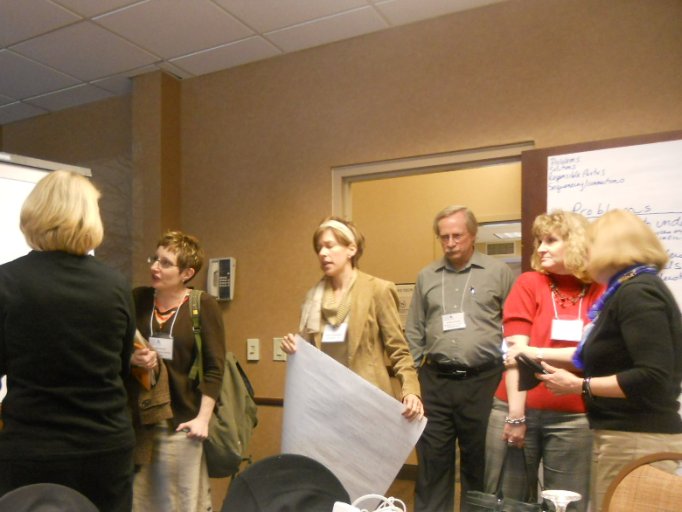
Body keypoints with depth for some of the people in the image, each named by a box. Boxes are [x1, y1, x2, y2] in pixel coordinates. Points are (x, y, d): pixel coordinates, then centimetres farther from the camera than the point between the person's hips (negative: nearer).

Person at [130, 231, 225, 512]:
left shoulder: (204, 306, -6)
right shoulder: (137, 299, 4)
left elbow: (214, 367, -7)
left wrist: (203, 418, -11)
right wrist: (132, 359, -13)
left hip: (182, 422, -3)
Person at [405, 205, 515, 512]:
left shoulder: (499, 273, 0)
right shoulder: (426, 277, 9)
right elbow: (414, 332, 12)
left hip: (482, 381, -2)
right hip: (435, 382, 3)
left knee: (479, 463, 11)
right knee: (432, 462, 10)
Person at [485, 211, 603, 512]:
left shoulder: (600, 292, 4)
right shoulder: (529, 283, 1)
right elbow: (516, 351, -6)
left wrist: (540, 353, -11)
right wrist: (515, 414, -11)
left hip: (573, 417, 1)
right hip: (519, 408, 0)